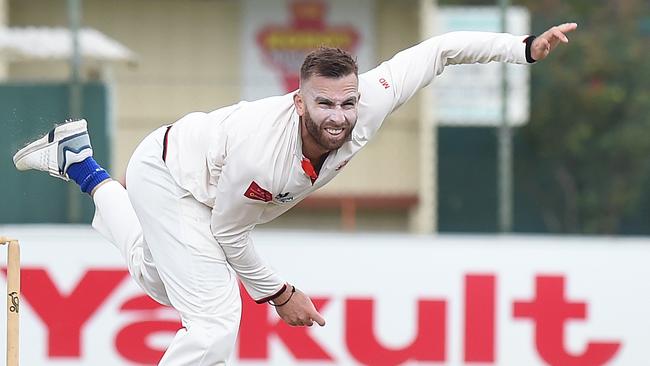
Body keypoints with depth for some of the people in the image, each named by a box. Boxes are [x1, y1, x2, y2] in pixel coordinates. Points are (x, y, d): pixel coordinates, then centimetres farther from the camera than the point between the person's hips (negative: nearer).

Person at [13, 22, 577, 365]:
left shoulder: (369, 102, -28)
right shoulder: (262, 150, -41)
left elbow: (440, 50, -18)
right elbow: (228, 231, -23)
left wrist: (525, 48, -24)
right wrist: (279, 295, -12)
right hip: (166, 179, -8)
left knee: (158, 273, 34)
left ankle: (82, 164, 48)